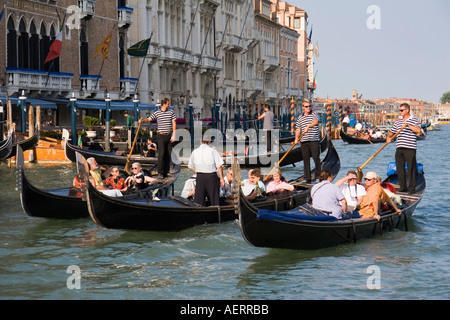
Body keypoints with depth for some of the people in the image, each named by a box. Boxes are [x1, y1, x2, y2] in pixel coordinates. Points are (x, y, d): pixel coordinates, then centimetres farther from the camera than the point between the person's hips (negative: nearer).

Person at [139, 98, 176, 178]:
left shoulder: (171, 112, 8)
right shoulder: (157, 113, 3)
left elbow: (174, 123, 7)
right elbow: (149, 119, 0)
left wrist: (173, 135, 0)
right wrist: (142, 120, -22)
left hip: (169, 136, 3)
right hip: (161, 136, -3)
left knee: (168, 154, 3)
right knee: (161, 153, -13)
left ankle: (166, 172, 11)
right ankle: (160, 173, -12)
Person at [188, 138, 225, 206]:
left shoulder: (195, 152, 6)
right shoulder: (213, 151, -6)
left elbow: (190, 166, 13)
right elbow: (219, 166, -8)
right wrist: (221, 178, -3)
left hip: (199, 177, 3)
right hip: (212, 177, -3)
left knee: (199, 201, 4)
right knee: (214, 200, 3)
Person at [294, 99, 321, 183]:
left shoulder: (314, 114, 3)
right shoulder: (300, 118, 14)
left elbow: (316, 121, -17)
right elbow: (298, 129, 16)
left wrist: (308, 126, -34)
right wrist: (296, 139, 3)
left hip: (314, 140, -3)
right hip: (304, 141, 4)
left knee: (316, 158, -5)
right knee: (306, 159, 4)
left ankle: (318, 177, 3)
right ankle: (307, 178, 8)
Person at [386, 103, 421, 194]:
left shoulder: (414, 120, 1)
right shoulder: (398, 122, 17)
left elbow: (418, 130, -16)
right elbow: (391, 132, 22)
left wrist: (408, 125, -21)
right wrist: (388, 138, 2)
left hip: (410, 149, -6)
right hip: (399, 148, 6)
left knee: (411, 168, -4)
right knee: (400, 168, 6)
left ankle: (412, 188, 3)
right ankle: (403, 187, 15)